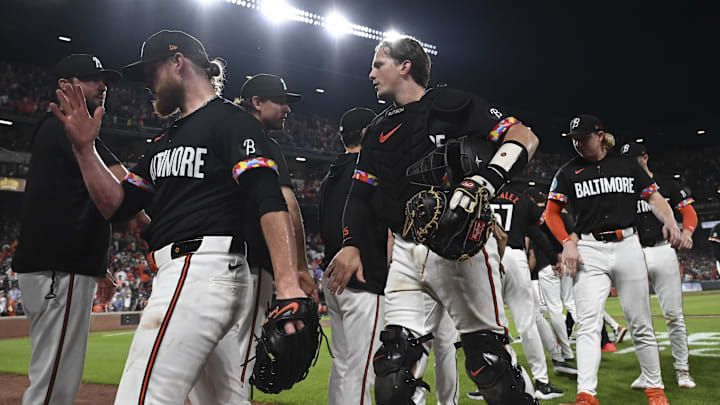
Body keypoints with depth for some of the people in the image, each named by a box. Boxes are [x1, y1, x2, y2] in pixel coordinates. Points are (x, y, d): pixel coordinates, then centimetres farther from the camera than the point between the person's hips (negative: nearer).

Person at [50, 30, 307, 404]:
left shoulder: (232, 120, -4)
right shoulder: (164, 141, 23)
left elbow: (269, 199, -18)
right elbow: (118, 206, 20)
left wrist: (287, 283, -29)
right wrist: (84, 148, 8)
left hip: (203, 268, -10)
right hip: (176, 273, 10)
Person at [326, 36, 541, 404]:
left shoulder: (449, 105, -1)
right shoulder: (380, 129, 18)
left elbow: (525, 138, -8)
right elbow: (363, 192, 19)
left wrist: (484, 180, -25)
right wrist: (350, 244, 4)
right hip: (405, 250, 6)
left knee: (489, 357, -5)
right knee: (391, 364, 4)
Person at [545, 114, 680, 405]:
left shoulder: (627, 166, 11)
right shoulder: (568, 172, 7)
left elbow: (654, 197, 12)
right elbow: (552, 212, 7)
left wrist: (669, 220, -8)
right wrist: (567, 243, -7)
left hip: (627, 246, 1)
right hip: (589, 251, -1)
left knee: (641, 324, 7)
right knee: (588, 324, -11)